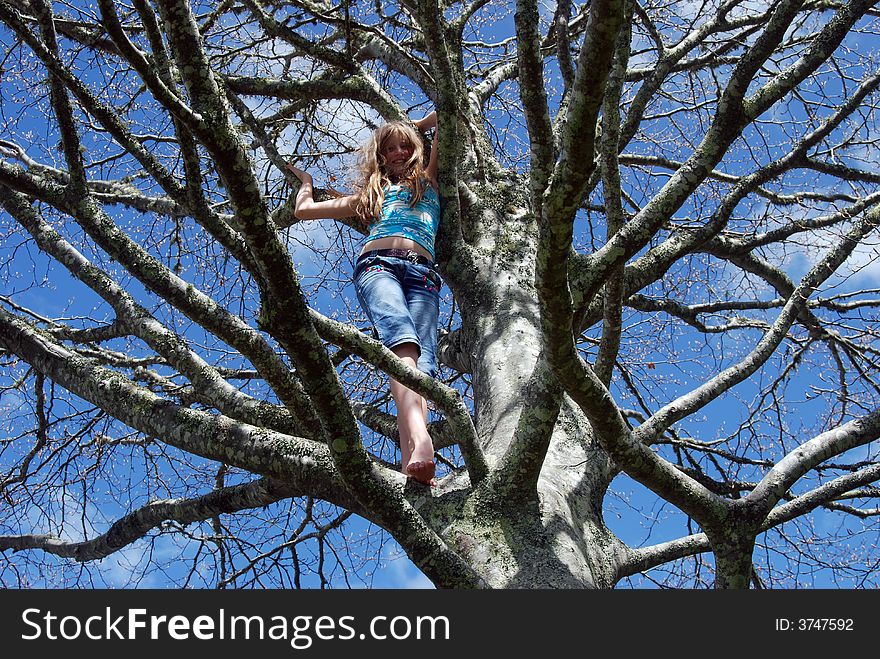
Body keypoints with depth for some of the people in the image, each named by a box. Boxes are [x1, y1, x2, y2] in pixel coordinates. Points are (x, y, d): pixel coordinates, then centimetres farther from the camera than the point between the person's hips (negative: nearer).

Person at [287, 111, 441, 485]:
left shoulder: (428, 182, 34)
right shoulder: (370, 194, 35)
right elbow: (304, 210, 41)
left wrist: (416, 127, 55)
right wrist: (306, 180, 58)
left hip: (423, 274, 1)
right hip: (377, 263, -1)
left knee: (421, 361, -26)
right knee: (402, 340, -35)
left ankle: (410, 461, -48)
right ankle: (420, 440, -59)